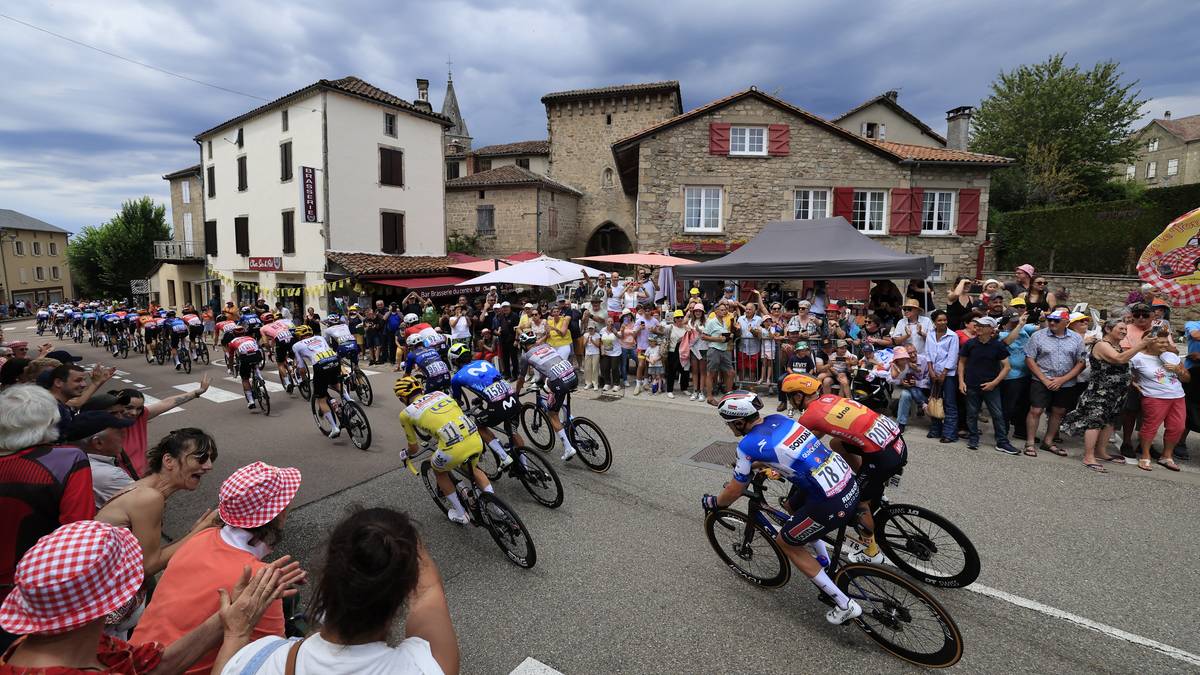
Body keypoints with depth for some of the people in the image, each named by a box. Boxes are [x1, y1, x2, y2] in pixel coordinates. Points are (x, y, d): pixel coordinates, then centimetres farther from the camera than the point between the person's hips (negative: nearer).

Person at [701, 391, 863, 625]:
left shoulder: (749, 444, -13)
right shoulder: (778, 418, 7)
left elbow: (734, 492, -1)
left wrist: (712, 503, 18)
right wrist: (753, 465, 41)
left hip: (833, 504, -8)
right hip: (851, 483, 8)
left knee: (785, 541, 13)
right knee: (792, 504, 30)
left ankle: (845, 605, 18)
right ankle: (823, 560, 42)